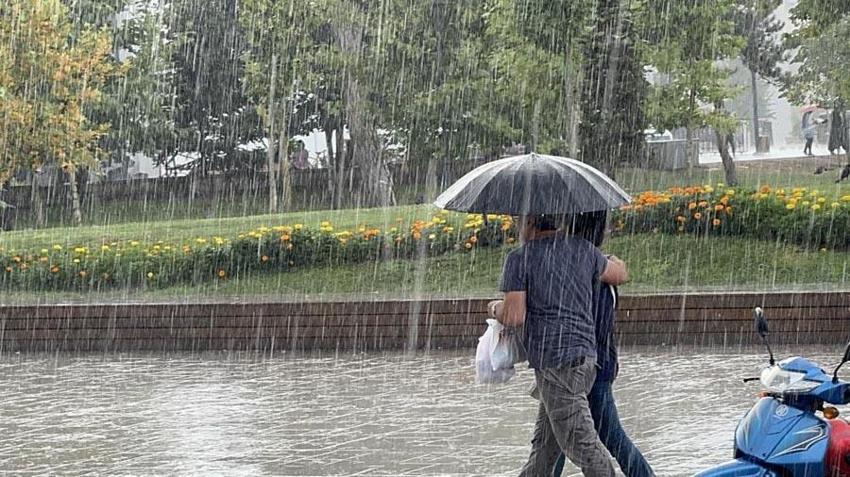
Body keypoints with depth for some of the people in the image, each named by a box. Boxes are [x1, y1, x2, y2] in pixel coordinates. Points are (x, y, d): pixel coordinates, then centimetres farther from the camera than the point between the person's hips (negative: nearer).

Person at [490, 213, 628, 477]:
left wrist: (496, 308, 11)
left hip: (555, 361, -7)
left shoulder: (519, 258, -6)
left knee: (580, 440, -6)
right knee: (545, 441, 15)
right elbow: (621, 274, 26)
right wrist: (614, 260, 49)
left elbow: (514, 316, -12)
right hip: (585, 355, 7)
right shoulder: (583, 249, 10)